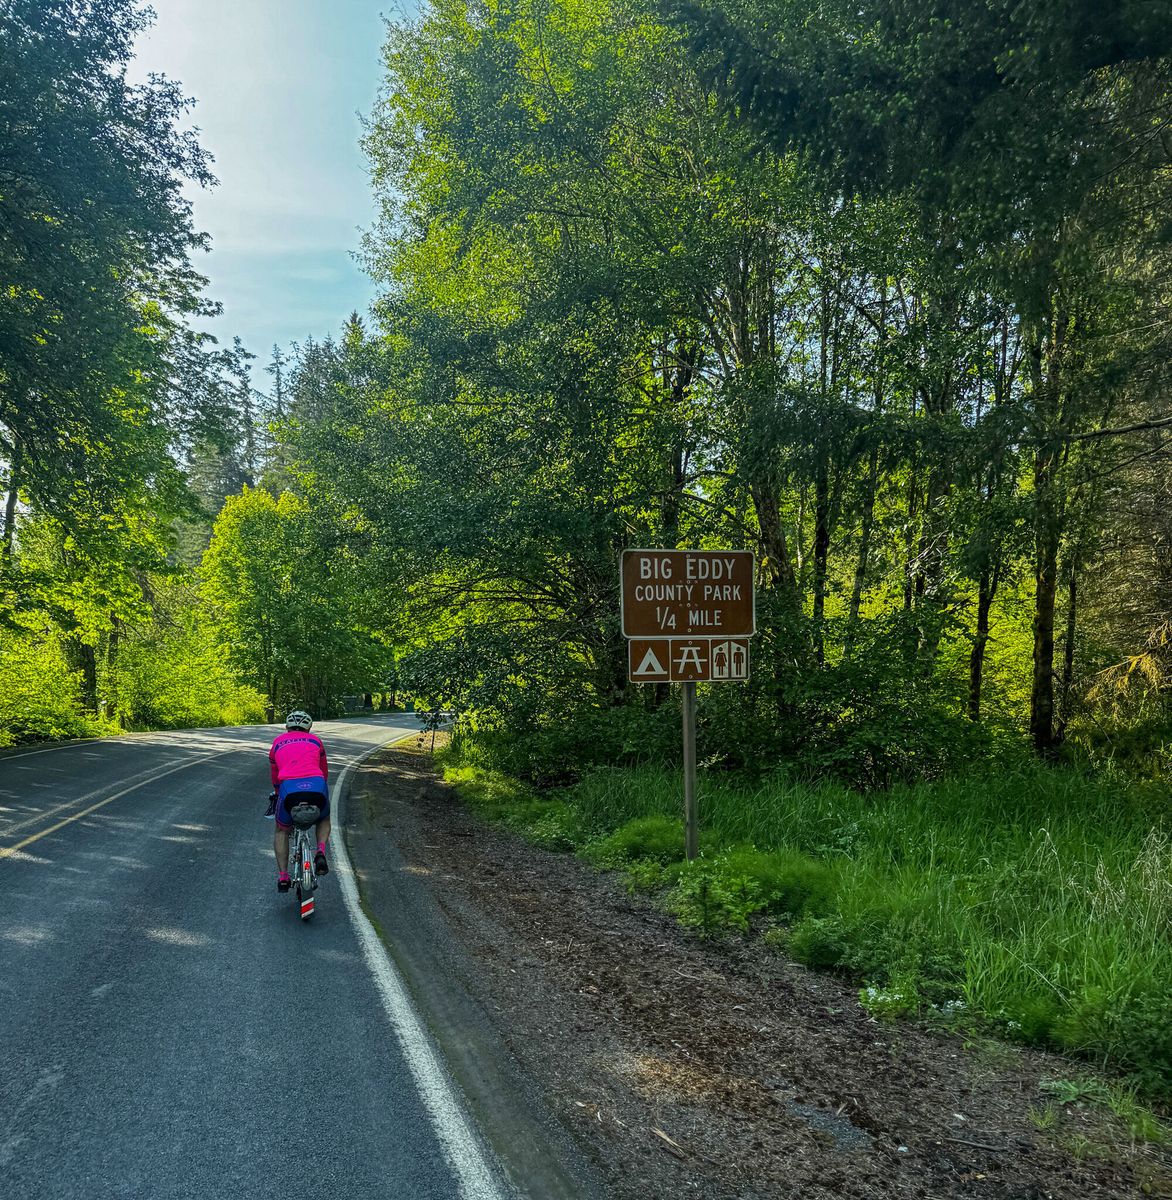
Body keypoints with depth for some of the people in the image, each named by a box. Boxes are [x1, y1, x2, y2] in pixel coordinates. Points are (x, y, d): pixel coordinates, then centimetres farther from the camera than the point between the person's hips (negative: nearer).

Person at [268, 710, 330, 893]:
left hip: (289, 788, 0)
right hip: (317, 787, 0)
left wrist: (279, 796, 51)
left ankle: (283, 877, 18)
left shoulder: (277, 742, 28)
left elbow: (275, 777, 35)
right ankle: (320, 852, 7)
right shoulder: (315, 740, 27)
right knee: (324, 820, 33)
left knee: (281, 830, 28)